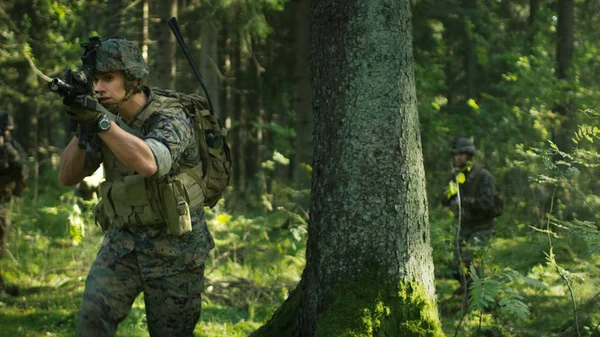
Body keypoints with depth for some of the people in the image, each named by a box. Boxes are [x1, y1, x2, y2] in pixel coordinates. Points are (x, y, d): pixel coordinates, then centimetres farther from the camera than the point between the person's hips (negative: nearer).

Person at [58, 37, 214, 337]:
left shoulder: (169, 118, -15)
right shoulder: (109, 119, 4)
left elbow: (149, 163, -36)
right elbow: (67, 177, 1)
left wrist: (100, 122, -38)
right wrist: (82, 131, -16)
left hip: (173, 247, -4)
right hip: (122, 242, 5)